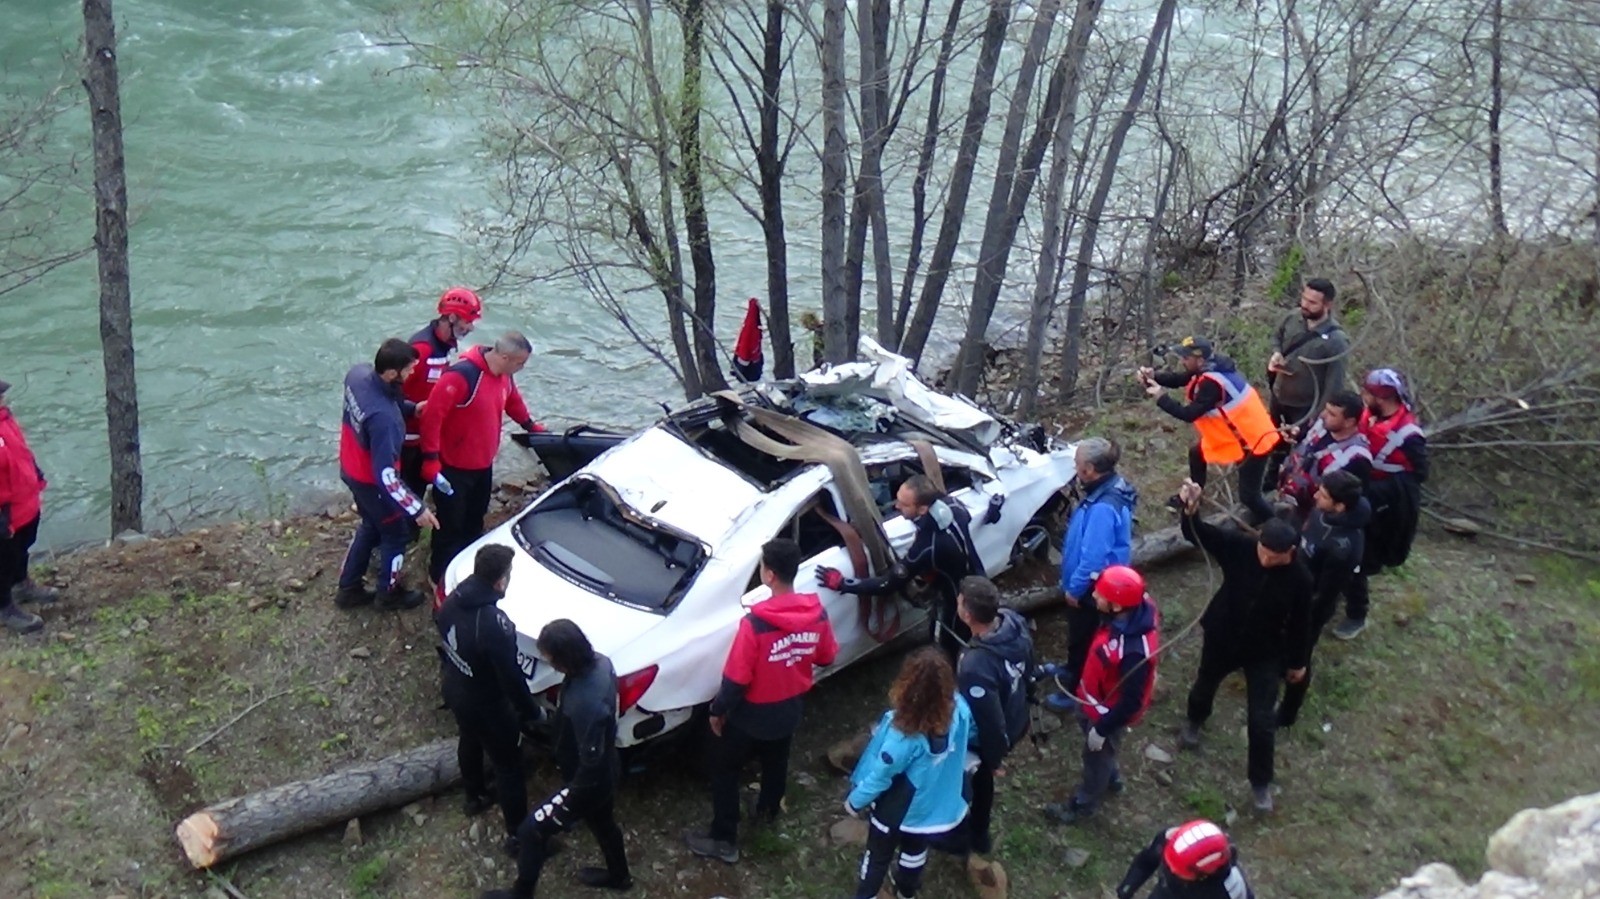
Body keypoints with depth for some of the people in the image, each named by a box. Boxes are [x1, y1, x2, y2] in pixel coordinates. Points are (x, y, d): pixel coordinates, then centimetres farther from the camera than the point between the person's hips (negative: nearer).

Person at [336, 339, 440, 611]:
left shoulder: (358, 373, -16)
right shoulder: (383, 417, -41)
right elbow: (385, 475, -37)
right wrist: (417, 508, -30)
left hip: (351, 470, 8)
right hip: (371, 481, -8)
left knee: (371, 527, 30)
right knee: (396, 534, 19)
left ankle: (348, 589, 44)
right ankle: (389, 593, 41)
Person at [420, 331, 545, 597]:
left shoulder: (504, 376, -1)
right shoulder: (461, 375, -29)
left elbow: (513, 402, 22)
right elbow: (433, 415, -29)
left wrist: (531, 426, 33)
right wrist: (431, 458, -28)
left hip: (483, 465, 8)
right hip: (454, 467, -8)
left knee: (474, 521, 22)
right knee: (451, 525, 3)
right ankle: (440, 579, 19)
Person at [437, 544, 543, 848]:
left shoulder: (453, 600, -14)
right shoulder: (494, 624, -39)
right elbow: (511, 676, -29)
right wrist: (532, 712, -13)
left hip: (453, 689, 8)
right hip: (484, 703, -8)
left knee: (469, 741, 34)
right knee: (508, 765, 12)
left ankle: (475, 796, 59)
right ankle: (518, 833, 27)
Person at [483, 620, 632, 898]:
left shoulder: (584, 703, -41)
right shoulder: (600, 663, -15)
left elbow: (591, 762, -30)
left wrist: (572, 801, -16)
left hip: (589, 781, -8)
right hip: (605, 772, 8)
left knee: (531, 830, 10)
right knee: (603, 823, 32)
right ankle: (618, 875, 56)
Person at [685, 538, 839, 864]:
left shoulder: (754, 623, -32)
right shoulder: (817, 614, -15)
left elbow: (736, 678, -23)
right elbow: (826, 657, 3)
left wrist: (718, 710, -7)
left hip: (752, 716, -6)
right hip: (789, 711, 6)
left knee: (725, 773, 15)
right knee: (776, 763, 31)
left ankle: (724, 840, 24)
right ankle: (768, 810, 54)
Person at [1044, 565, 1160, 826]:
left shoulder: (1135, 651, -44)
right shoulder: (1136, 607, -22)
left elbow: (1131, 701, -29)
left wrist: (1102, 729, -19)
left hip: (1108, 711, -8)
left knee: (1097, 756, 21)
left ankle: (1083, 805, 48)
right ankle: (1110, 778, 62)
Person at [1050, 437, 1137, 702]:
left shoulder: (1103, 508, -36)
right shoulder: (1110, 488, -4)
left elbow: (1094, 556, -33)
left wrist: (1075, 588, -18)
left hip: (1091, 590, -9)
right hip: (1095, 585, 9)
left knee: (1081, 638, 12)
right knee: (1079, 636, 29)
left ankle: (1073, 692, 31)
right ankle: (1072, 674, 51)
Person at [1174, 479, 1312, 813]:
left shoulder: (1300, 579, -24)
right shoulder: (1240, 548, -25)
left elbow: (1300, 623, -9)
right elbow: (1198, 534, -30)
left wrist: (1298, 661, 3)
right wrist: (1191, 511, -53)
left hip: (1265, 652, -2)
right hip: (1222, 638, 2)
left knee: (1261, 720, 3)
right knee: (1205, 686, 29)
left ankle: (1261, 782, 25)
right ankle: (1194, 722, 64)